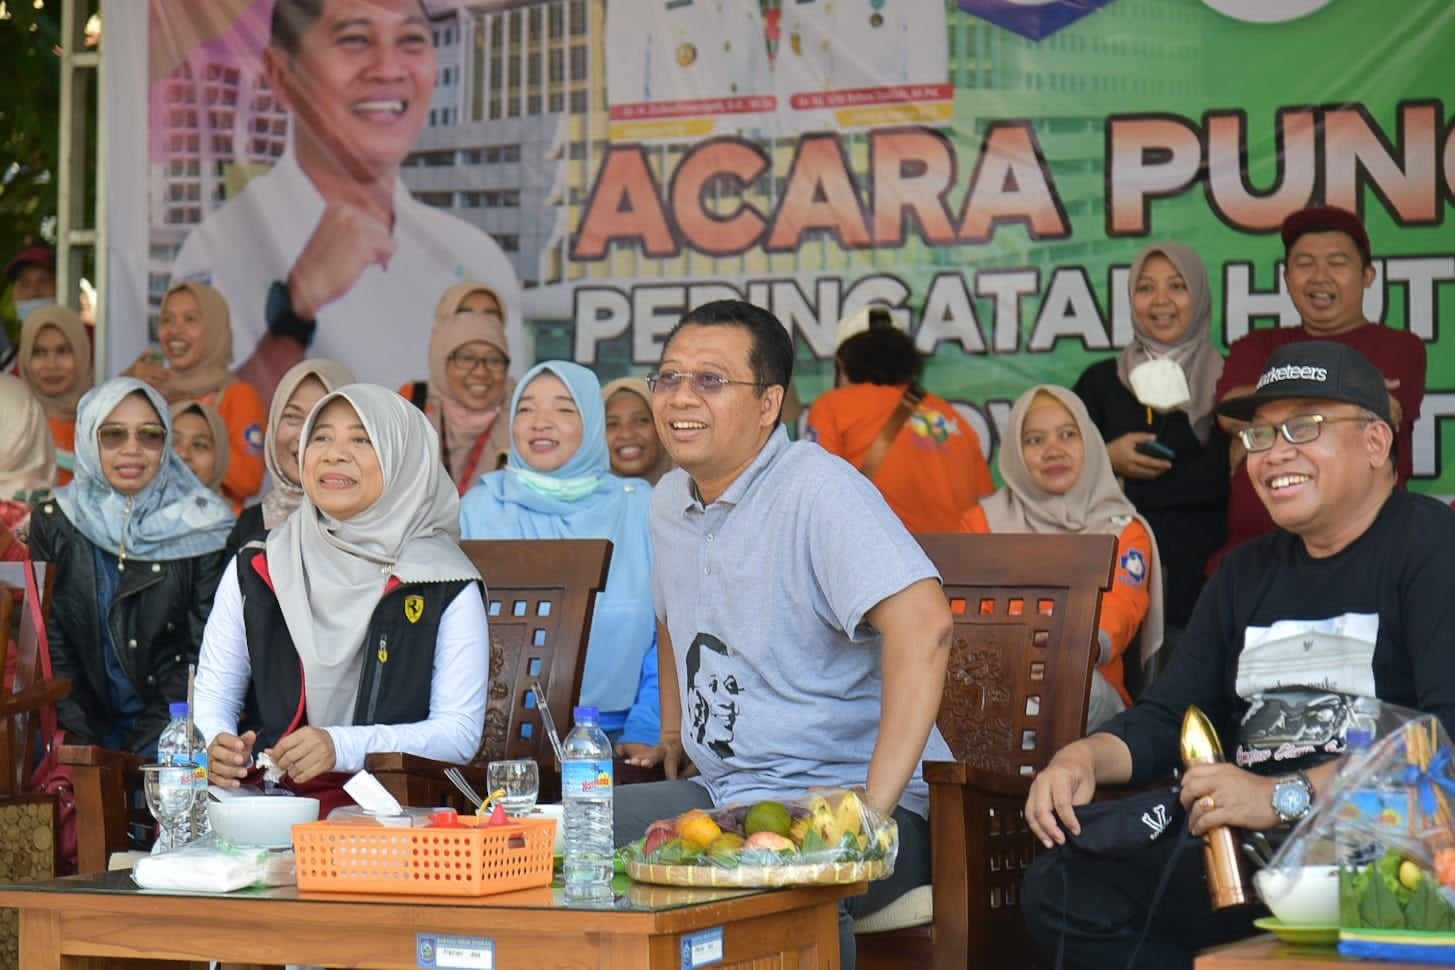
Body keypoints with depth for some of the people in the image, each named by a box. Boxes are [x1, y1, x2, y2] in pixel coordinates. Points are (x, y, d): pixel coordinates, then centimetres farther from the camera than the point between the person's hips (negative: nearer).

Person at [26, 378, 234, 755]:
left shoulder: (201, 528, 0)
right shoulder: (52, 522, 6)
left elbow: (203, 653, -1)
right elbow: (50, 642, 3)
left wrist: (147, 740, -12)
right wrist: (82, 740, -9)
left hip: (168, 727, -2)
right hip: (86, 725, 2)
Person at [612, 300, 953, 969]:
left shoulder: (817, 489, -15)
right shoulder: (669, 500, 13)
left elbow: (922, 624, -28)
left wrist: (874, 808, -29)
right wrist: (673, 732, 25)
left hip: (837, 796, -8)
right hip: (719, 791, 8)